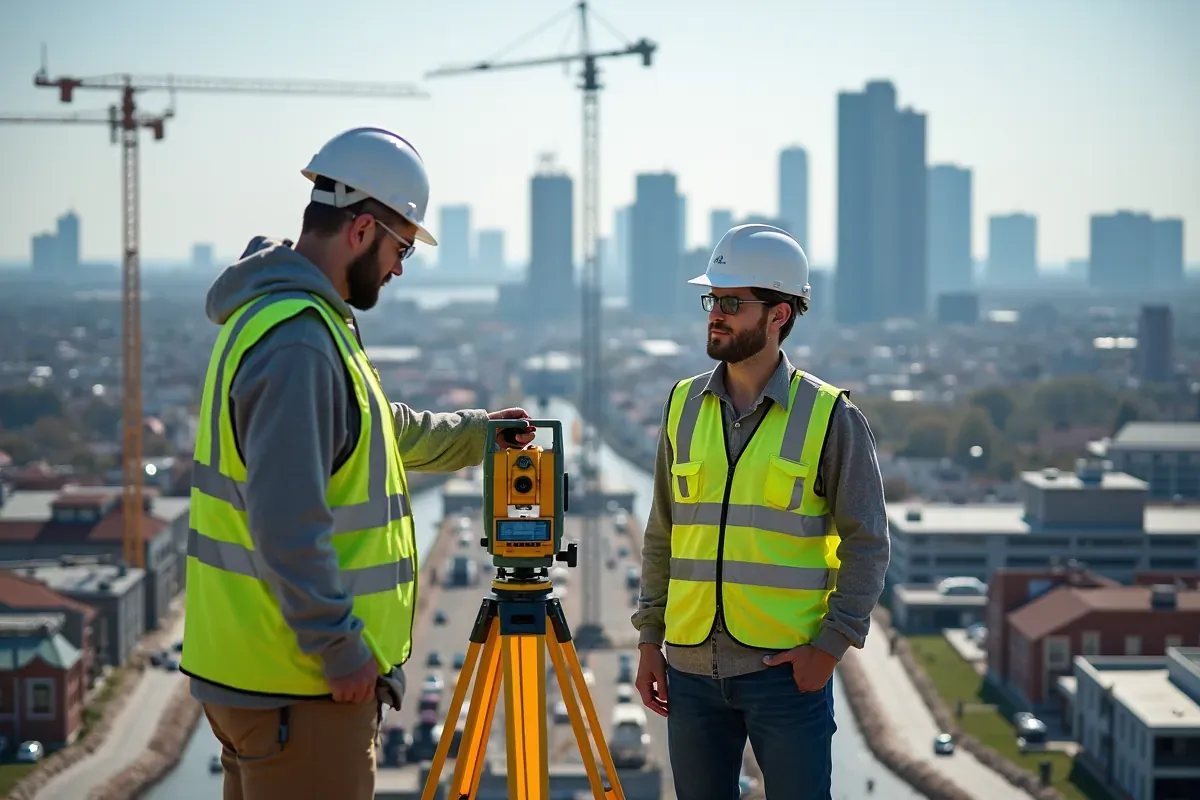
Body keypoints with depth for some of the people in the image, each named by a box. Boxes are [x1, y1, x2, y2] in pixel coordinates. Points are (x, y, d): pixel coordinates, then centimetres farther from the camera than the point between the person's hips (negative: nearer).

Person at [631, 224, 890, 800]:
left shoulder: (829, 416, -3)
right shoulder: (683, 406, 8)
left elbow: (867, 542, -2)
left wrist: (832, 643, -10)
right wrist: (650, 639, 10)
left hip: (786, 667, -4)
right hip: (692, 666, 4)